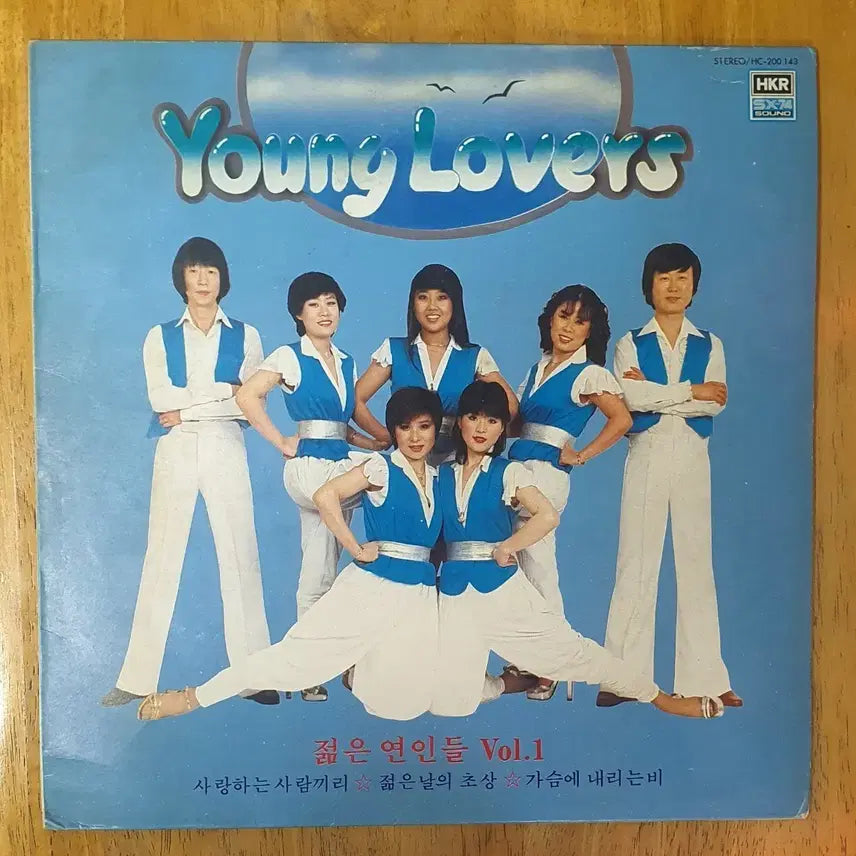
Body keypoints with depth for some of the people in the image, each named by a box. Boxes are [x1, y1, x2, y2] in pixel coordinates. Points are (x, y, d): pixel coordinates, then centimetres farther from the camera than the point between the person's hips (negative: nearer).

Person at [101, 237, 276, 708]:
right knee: (162, 558, 1)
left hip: (226, 449, 0)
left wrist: (187, 410, -7)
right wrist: (226, 389, -7)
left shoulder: (244, 336, 10)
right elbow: (159, 397, -4)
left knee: (240, 556, -3)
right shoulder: (160, 337, 12)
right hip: (175, 452, 1)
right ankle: (138, 677, 10)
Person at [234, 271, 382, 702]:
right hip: (309, 466, -5)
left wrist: (381, 442, 2)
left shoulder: (347, 363, 16)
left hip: (339, 465, 5)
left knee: (319, 577, 8)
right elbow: (247, 396, -15)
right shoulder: (290, 357, -3)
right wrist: (283, 444, -14)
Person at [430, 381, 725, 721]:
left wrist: (504, 548, -13)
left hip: (501, 586, -3)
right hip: (453, 592, 3)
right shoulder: (441, 474, 7)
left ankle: (661, 698, 23)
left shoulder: (508, 473, -3)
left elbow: (548, 516, -19)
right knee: (448, 703, -6)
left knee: (568, 649, 4)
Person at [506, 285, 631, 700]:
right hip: (517, 468, 7)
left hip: (545, 472, -7)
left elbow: (621, 420, -16)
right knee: (516, 568, 8)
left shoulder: (589, 373, -3)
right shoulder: (538, 369, 18)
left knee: (537, 568, -2)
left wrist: (580, 455, -12)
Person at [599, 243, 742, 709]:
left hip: (692, 457, 2)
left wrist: (655, 395, -10)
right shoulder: (630, 344, 8)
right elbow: (631, 397, -12)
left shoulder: (709, 345, 12)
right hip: (646, 456, -1)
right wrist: (691, 392, -7)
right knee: (635, 563, -1)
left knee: (697, 562, 3)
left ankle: (704, 677, 11)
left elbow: (715, 404, -5)